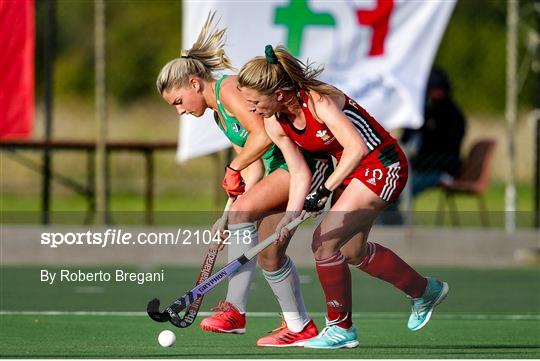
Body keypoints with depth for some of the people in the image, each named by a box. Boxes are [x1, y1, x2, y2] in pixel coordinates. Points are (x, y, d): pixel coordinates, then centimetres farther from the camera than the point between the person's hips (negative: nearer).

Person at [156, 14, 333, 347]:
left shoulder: (228, 88, -12)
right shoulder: (219, 114, 18)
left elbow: (262, 135, -22)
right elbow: (254, 169, 14)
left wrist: (234, 169, -10)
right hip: (281, 169, 11)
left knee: (241, 212, -23)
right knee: (268, 253, 9)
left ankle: (235, 309, -24)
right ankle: (299, 326, 18)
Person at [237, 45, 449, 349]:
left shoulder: (318, 100, -30)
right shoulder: (275, 124, -6)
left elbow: (356, 147, -36)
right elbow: (300, 173, -3)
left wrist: (325, 191, -36)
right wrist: (289, 217, -17)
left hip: (383, 166, -9)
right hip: (349, 170, 9)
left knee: (324, 241, -17)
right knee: (352, 252, 20)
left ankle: (341, 327, 0)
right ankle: (426, 290, 42)